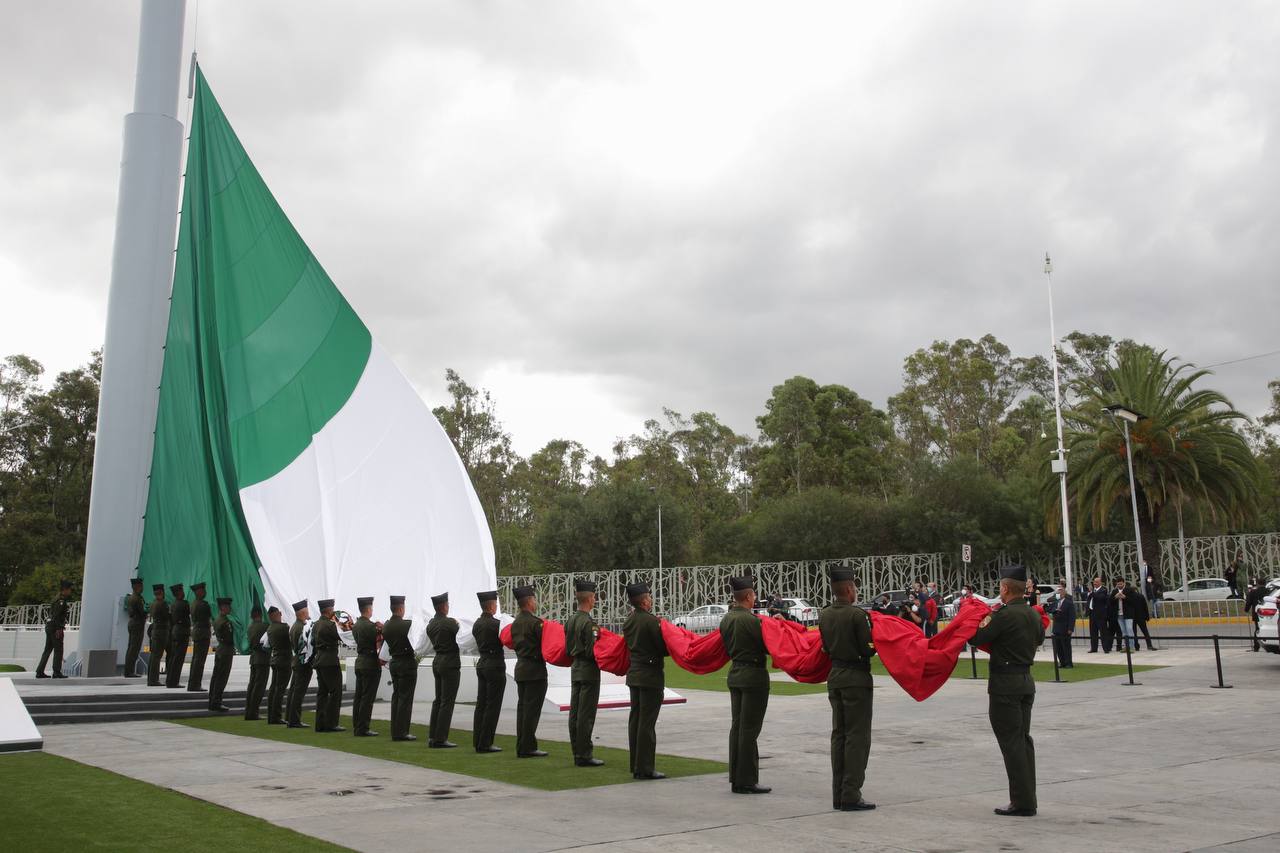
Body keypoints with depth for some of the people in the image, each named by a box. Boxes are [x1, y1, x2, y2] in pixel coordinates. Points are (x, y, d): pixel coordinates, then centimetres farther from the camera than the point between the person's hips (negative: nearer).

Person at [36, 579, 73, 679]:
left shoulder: (57, 599, 18)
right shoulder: (61, 600, -13)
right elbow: (56, 615, -21)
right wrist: (58, 629, -23)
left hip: (49, 626, 10)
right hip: (55, 627, -10)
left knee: (48, 649, 12)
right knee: (58, 650, -5)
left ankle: (39, 672, 13)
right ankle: (57, 672, -5)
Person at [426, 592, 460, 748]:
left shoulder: (431, 624, 7)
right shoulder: (449, 623, -17)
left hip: (437, 661, 8)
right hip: (450, 663, -8)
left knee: (438, 700, 14)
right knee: (447, 702, -3)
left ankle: (432, 737, 16)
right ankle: (440, 739, -3)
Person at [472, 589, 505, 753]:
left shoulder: (477, 624, 9)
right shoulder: (494, 623, -17)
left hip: (481, 664, 8)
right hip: (495, 665, -8)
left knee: (481, 703, 11)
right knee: (492, 706, -3)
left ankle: (478, 741, 15)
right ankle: (485, 744, -2)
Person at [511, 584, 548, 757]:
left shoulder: (516, 622, 10)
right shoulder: (535, 622, -16)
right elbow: (545, 644, -13)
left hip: (520, 669, 8)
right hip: (535, 670, -8)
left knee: (522, 707, 12)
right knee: (532, 709, -4)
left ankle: (522, 747, 15)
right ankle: (527, 748, -3)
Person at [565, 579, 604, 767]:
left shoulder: (570, 619, 8)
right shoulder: (589, 623, -18)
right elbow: (592, 651, -20)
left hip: (575, 670, 9)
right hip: (589, 672, -9)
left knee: (575, 713, 10)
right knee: (586, 715, -5)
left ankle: (577, 753, 17)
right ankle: (584, 755, -2)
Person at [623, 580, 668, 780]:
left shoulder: (628, 622, 7)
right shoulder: (651, 621, -17)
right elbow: (663, 648, -14)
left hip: (633, 673, 8)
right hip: (650, 675, -8)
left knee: (635, 720, 13)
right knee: (647, 722, -5)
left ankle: (636, 765, 20)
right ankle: (645, 768, -3)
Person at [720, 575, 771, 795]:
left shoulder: (726, 619, 7)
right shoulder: (750, 619, -18)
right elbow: (767, 646, -13)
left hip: (735, 675, 8)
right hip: (754, 676, -8)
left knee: (737, 727, 12)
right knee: (749, 729, -4)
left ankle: (736, 779, 17)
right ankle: (747, 781, 0)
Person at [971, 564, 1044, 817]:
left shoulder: (1004, 614, -18)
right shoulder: (1033, 614, 8)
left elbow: (978, 639, -16)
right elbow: (1040, 638, 27)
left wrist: (988, 617, 0)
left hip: (1005, 683, -8)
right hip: (1026, 680, 8)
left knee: (1011, 742, -4)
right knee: (1023, 739, 14)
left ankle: (1022, 802, -2)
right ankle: (1027, 799, 18)